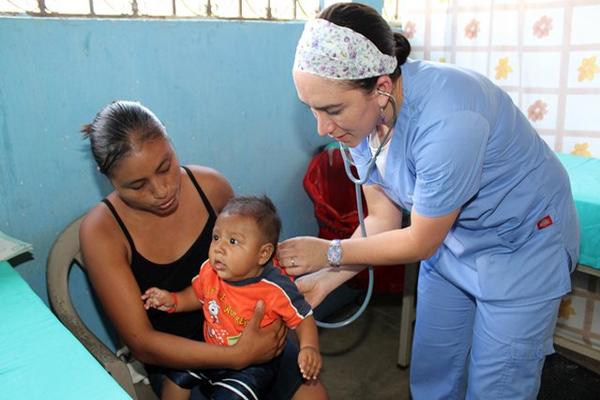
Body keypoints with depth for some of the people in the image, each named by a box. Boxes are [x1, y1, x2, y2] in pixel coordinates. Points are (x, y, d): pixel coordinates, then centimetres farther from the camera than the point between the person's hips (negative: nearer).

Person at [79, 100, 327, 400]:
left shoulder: (210, 185, -9)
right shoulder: (101, 231, -16)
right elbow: (141, 343, -17)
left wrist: (269, 310, -8)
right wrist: (236, 357, -26)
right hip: (175, 358, -2)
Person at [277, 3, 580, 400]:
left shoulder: (446, 120, -37)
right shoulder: (360, 114, -14)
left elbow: (421, 242, -23)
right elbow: (383, 220, -5)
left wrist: (329, 252, -16)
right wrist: (324, 280, -12)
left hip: (521, 243, -6)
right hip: (450, 235, 6)